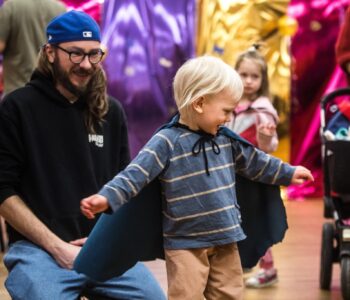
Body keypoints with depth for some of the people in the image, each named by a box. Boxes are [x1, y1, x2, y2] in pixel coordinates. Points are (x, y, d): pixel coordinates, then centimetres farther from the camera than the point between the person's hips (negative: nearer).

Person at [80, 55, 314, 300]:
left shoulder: (226, 139, 7)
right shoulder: (167, 143, -14)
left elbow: (253, 162, 21)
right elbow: (136, 174, -21)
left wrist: (288, 173, 29)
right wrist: (107, 198, -35)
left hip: (226, 240, 6)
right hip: (185, 244, -6)